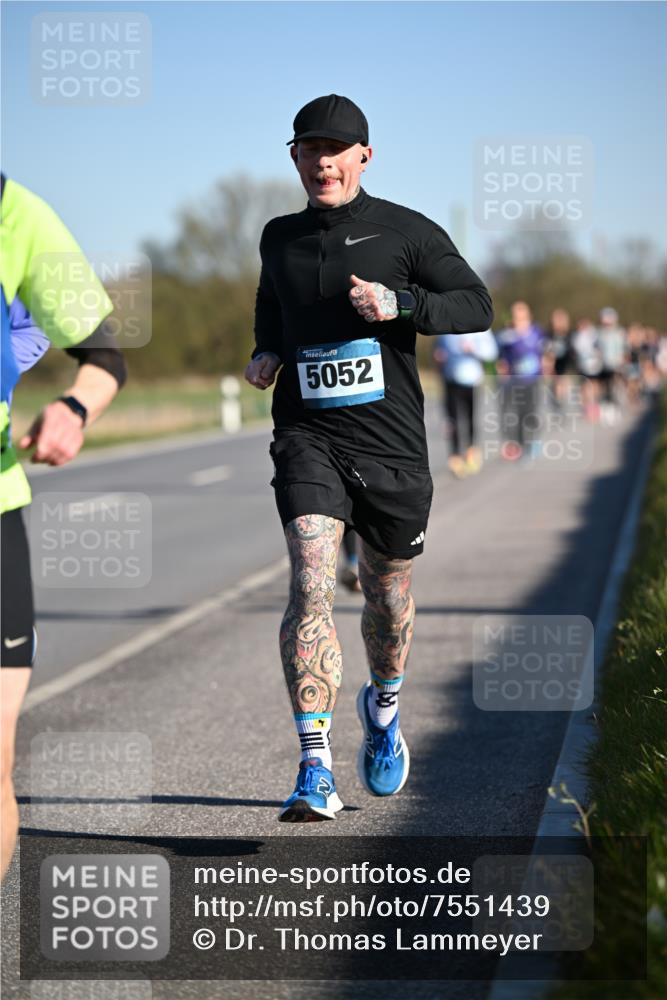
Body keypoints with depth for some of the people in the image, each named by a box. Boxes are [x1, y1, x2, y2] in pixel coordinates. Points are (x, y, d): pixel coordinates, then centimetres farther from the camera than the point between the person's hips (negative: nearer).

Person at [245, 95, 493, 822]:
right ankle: (315, 771, -22)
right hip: (308, 439, 1)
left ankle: (383, 706, 46)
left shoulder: (406, 232, 0)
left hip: (391, 441, -1)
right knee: (310, 585, -18)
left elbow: (476, 306, -5)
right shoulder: (279, 239, 11)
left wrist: (401, 302, -21)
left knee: (387, 593, 14)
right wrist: (265, 354, 12)